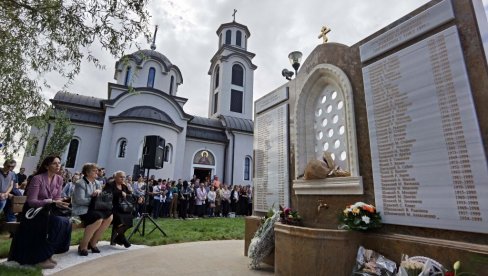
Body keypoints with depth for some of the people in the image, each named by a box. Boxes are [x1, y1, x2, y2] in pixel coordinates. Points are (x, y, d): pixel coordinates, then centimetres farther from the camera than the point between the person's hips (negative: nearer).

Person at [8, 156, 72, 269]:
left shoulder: (59, 179, 1)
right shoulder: (37, 178, -16)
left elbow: (57, 198, 6)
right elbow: (31, 201, -18)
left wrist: (59, 203, -15)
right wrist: (50, 202, -27)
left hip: (48, 211, 6)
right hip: (33, 212, -6)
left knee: (66, 222, -22)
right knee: (58, 222, -29)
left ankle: (47, 253, -4)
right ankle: (42, 257, -12)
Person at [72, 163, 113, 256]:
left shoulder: (97, 183, 14)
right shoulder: (80, 183, -11)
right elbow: (80, 200, -21)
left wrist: (99, 191, -7)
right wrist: (94, 200, -12)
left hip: (91, 208, 8)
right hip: (81, 209, -8)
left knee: (109, 216, -14)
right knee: (98, 218, -32)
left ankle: (93, 242, -1)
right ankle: (83, 245, -14)